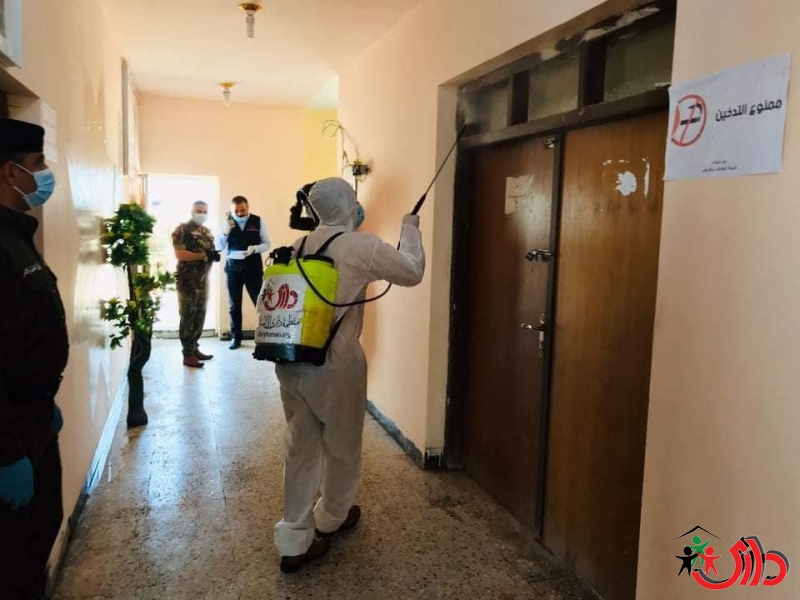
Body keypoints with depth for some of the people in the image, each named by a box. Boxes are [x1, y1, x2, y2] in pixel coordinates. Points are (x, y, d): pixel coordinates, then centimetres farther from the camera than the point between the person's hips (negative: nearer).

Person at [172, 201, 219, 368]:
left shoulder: (207, 232, 15)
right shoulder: (182, 230, -7)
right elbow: (180, 254, -18)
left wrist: (215, 255, -3)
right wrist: (203, 255, -22)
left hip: (203, 280, 7)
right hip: (188, 280, -7)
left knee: (200, 316, 11)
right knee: (188, 317, -4)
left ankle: (194, 348, 21)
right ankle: (188, 354, -2)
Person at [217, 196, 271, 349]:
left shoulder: (258, 221, -2)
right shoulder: (227, 223, 2)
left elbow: (267, 243, 1)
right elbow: (218, 247, 0)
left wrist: (254, 248, -19)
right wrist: (225, 231, -17)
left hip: (253, 267, -2)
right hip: (233, 267, 2)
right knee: (234, 305, 9)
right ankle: (236, 337, 19)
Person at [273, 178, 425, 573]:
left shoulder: (301, 247, 10)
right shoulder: (361, 246, -10)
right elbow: (412, 272, -1)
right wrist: (410, 229, 12)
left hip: (290, 359, 6)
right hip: (334, 362, -6)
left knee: (301, 447, 14)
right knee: (341, 447, 17)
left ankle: (294, 541, 19)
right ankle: (331, 519, 37)